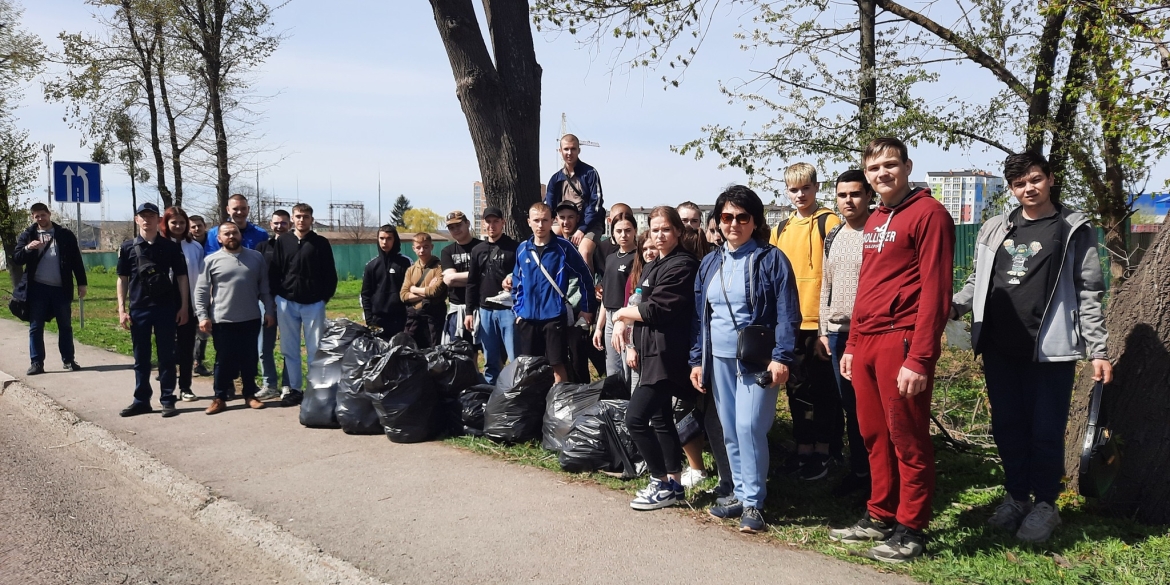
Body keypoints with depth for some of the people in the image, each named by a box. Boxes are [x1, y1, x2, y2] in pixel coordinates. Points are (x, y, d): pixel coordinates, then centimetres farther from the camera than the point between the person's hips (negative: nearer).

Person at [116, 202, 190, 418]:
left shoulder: (171, 247, 1)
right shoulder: (128, 247, 4)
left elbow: (181, 277, 4)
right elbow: (122, 279, 6)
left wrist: (184, 306, -1)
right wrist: (122, 309, 0)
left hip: (166, 308, -1)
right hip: (138, 309, 1)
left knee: (166, 356, 4)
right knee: (141, 358, 9)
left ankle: (167, 400, 11)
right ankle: (141, 400, 17)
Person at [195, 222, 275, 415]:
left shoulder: (256, 257, 5)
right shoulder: (212, 260, -1)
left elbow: (265, 287, 8)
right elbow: (201, 291, 0)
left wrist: (269, 311, 4)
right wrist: (203, 316, -6)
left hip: (251, 319, 2)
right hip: (222, 320, -2)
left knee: (249, 359, 8)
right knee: (223, 360, 4)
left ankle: (250, 395, 19)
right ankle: (220, 398, 13)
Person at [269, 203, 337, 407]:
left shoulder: (321, 243, 1)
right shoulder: (283, 241, 7)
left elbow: (330, 274, 2)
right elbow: (273, 272, 8)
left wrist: (325, 297, -3)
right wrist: (277, 295, 0)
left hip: (314, 304, -2)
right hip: (287, 303, 2)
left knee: (315, 349, 0)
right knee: (290, 350, 6)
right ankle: (295, 389, 14)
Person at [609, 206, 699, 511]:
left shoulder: (683, 265, -13)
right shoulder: (652, 266, 17)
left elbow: (657, 310, -19)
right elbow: (644, 307, 18)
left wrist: (622, 313, -5)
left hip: (666, 355, -10)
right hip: (651, 353, 10)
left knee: (636, 417, -12)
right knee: (661, 419, 14)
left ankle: (663, 484, 0)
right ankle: (674, 483, 23)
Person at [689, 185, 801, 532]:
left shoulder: (771, 259, -4)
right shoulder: (710, 263, 12)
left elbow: (787, 314, -9)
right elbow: (700, 316, 15)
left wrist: (781, 357, -18)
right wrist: (697, 360, 11)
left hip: (757, 361, -6)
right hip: (719, 360, 6)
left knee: (749, 427, -13)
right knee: (730, 432, 10)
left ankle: (753, 502, 1)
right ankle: (741, 494, 23)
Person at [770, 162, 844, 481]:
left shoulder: (829, 223, -5)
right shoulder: (781, 229, 12)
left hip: (820, 322, -5)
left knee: (822, 390, 4)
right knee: (797, 389, 12)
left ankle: (823, 452, 14)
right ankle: (803, 449, 23)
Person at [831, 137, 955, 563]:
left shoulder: (928, 213, -8)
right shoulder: (874, 221, 18)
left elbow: (935, 290, -15)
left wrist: (919, 359, -19)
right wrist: (852, 345, 17)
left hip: (901, 342, -8)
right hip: (865, 341, 8)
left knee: (907, 439, 2)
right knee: (874, 435, 13)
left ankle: (910, 530, 13)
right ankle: (880, 516, 26)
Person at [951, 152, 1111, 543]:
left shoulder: (1074, 230, 1)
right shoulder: (994, 230, 12)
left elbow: (1089, 293, -2)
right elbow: (977, 282, 16)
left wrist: (1098, 350, -7)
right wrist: (954, 306, -4)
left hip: (1050, 349, -4)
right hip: (999, 348, 4)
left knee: (1046, 430, 3)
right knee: (1007, 426, 11)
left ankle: (1045, 505, 18)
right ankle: (1016, 496, 27)